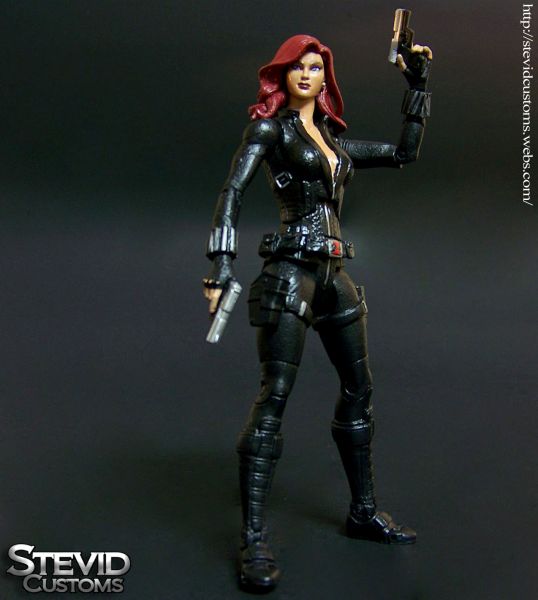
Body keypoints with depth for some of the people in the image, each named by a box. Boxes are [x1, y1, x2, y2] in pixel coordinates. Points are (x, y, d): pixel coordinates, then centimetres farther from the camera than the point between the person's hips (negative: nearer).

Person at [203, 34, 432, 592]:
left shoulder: (335, 140, 19)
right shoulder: (269, 128, 0)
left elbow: (404, 153, 24)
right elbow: (231, 194, -11)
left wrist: (418, 84, 22)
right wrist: (221, 267, -22)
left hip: (334, 275, 8)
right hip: (290, 272, -7)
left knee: (358, 389, 12)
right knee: (274, 397, -13)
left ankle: (363, 510, 27)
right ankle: (253, 542, -10)